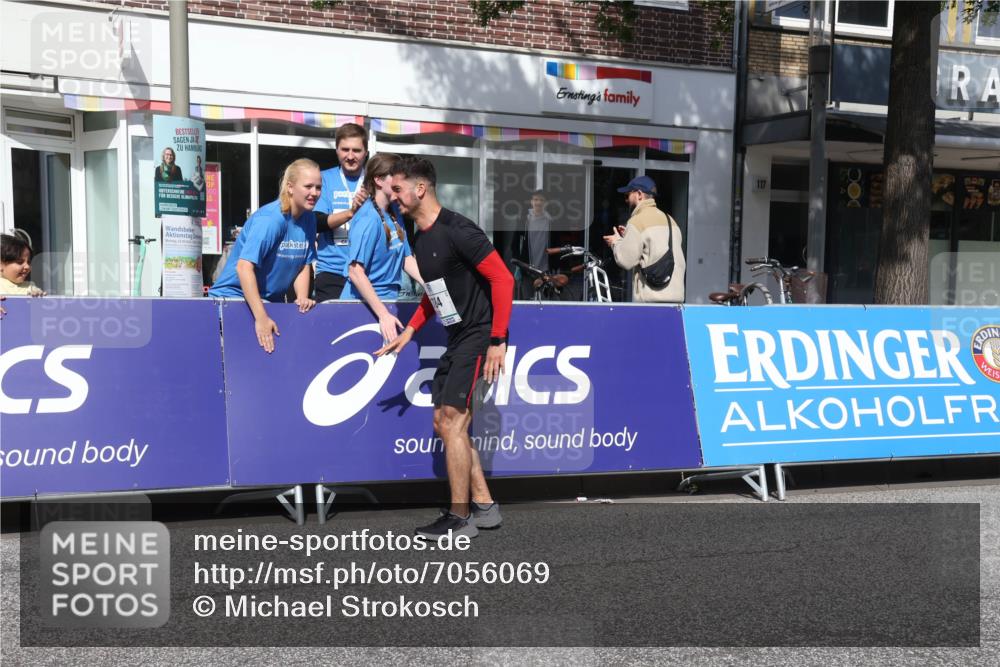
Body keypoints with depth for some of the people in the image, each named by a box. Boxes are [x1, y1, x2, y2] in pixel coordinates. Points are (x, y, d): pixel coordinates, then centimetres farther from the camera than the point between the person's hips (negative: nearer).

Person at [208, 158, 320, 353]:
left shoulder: (309, 219, -1)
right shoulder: (269, 220, -23)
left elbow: (304, 265, 6)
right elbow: (244, 267, -31)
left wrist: (302, 298, -12)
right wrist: (261, 318, -34)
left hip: (272, 300, 7)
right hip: (234, 294, -6)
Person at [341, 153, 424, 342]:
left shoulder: (394, 213, 6)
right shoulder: (368, 219, -18)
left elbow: (406, 258, 10)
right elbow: (355, 271, -23)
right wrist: (383, 314, -26)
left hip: (388, 299, 7)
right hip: (364, 304, -7)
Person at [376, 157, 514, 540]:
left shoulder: (456, 231, -18)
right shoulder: (421, 239, 11)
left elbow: (503, 279, -20)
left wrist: (497, 341, -23)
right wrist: (409, 331, 15)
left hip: (480, 338, -10)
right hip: (457, 340, 10)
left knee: (451, 422, -10)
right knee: (445, 424, 10)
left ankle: (460, 520, -1)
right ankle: (485, 508, 18)